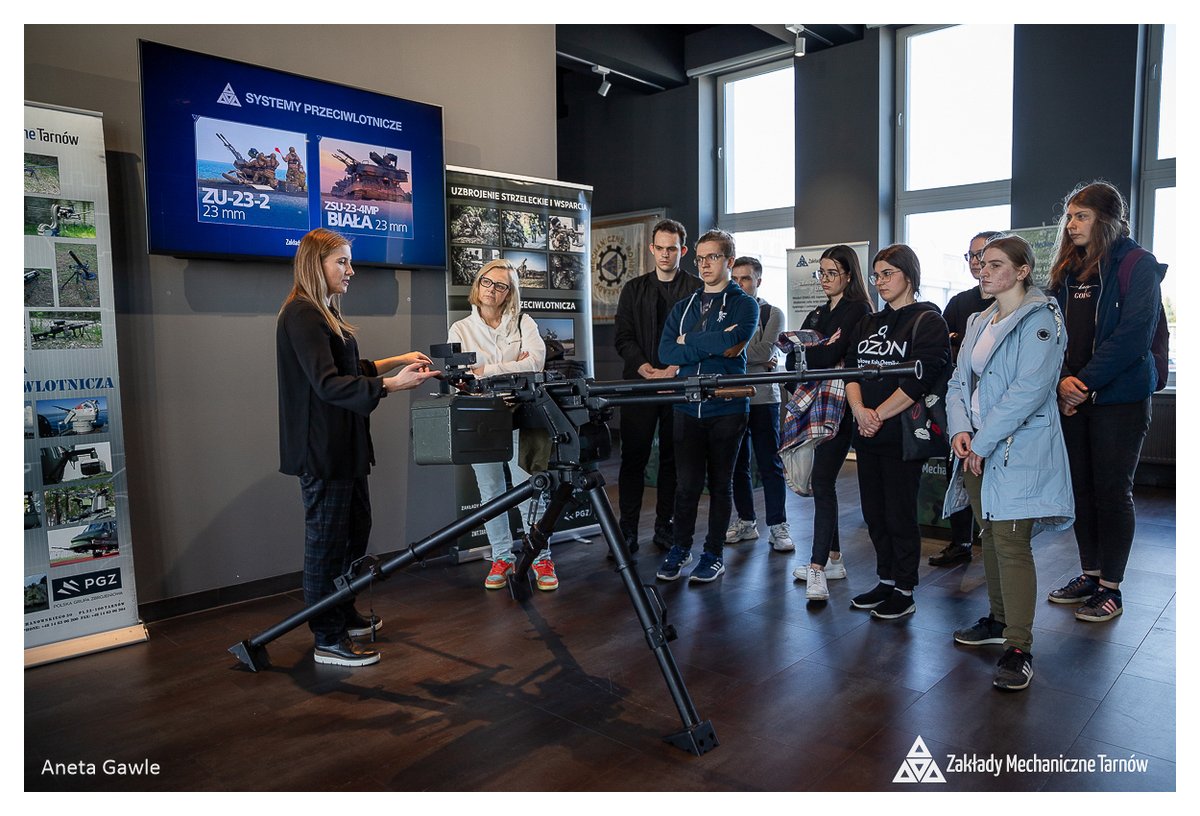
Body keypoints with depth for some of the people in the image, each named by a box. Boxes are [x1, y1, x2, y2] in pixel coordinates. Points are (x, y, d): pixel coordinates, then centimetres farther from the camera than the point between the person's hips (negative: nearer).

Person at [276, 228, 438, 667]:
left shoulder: (322, 313, 18)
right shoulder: (301, 315, -15)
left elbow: (347, 370, 21)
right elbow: (329, 384, -23)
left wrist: (398, 360, 13)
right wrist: (391, 384, -29)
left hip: (342, 446, 11)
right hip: (321, 449, -11)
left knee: (355, 530, 18)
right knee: (327, 540, -2)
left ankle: (346, 616, 33)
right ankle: (327, 640, 9)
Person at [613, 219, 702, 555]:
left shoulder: (697, 289, 6)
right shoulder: (633, 290, 13)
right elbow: (623, 336, 7)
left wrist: (676, 368, -15)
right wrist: (642, 366, -10)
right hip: (639, 382, 1)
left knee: (673, 459, 6)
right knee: (633, 457, 0)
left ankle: (666, 528, 16)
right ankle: (627, 532, 6)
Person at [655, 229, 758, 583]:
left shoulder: (745, 305, 2)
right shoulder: (684, 306, 14)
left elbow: (735, 340, -20)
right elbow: (666, 352, -1)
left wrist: (689, 342, -8)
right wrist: (713, 345, -12)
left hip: (727, 408, -3)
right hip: (688, 407, 3)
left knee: (719, 483, 7)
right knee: (686, 483, 5)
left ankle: (714, 554, 19)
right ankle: (680, 548, 20)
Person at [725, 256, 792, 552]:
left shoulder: (772, 314, 3)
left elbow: (765, 351, -11)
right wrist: (756, 359, -12)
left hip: (763, 398, -3)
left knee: (770, 464, -1)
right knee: (737, 464, 9)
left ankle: (778, 526, 7)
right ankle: (746, 522, 21)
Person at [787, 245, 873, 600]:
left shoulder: (857, 311, -5)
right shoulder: (817, 315, 19)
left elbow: (833, 355, -18)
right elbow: (794, 362, 8)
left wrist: (807, 351, -3)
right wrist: (823, 351, -9)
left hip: (838, 405, -8)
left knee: (822, 482, -12)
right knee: (823, 481, 11)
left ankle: (818, 570, -11)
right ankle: (832, 558, 21)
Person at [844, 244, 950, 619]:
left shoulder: (928, 321, -5)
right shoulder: (868, 324, 16)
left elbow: (918, 380, -16)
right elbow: (850, 368, 6)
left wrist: (879, 415, -17)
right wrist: (859, 409, -11)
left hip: (902, 433, -7)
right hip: (866, 433, 7)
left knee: (900, 513, 0)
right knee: (874, 512, 12)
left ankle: (905, 592, 13)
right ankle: (886, 581, 26)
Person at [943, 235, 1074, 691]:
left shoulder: (1040, 320, -8)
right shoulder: (979, 321, 16)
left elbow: (1029, 389, -18)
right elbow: (959, 381, 12)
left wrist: (982, 441, -18)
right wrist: (960, 429, -6)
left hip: (1018, 451, -7)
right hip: (977, 450, 8)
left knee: (1011, 543, -9)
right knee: (990, 537, 15)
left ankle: (1019, 648, -3)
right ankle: (999, 619, 30)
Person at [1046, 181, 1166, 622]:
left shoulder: (1138, 264, -6)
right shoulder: (1067, 271, 13)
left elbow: (1133, 333, -16)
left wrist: (1086, 381, -18)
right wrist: (1061, 380, -7)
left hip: (1119, 398, -6)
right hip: (1072, 399, 6)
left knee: (1112, 491, 0)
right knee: (1081, 487, 10)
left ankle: (1111, 587, 10)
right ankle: (1090, 574, 23)